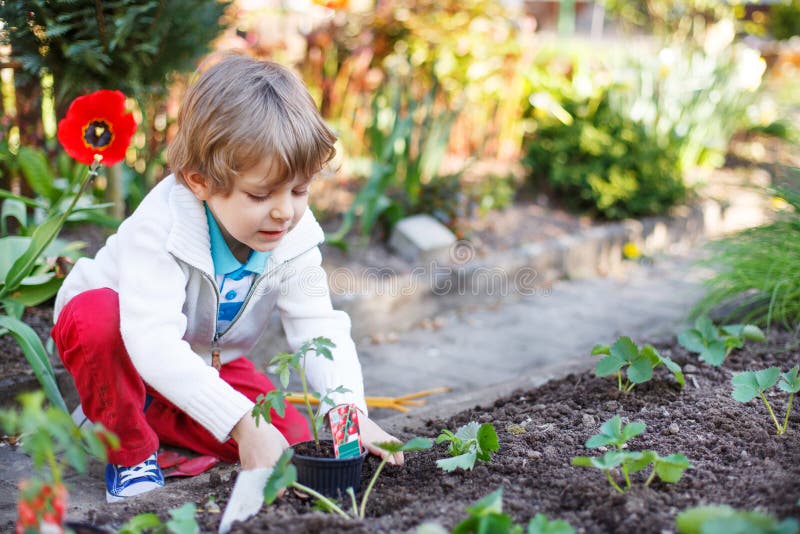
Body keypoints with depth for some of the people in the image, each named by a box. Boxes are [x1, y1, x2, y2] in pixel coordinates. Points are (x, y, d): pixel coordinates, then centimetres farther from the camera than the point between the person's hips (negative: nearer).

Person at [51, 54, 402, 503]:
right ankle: (129, 451, -13)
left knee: (292, 438, -15)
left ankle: (156, 415, 7)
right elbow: (155, 342, -48)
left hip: (209, 363, 5)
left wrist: (350, 409, -41)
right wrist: (242, 423, -55)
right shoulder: (161, 228, -37)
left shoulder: (295, 236, -20)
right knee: (93, 314, -39)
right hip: (131, 354, -4)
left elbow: (320, 328, -22)